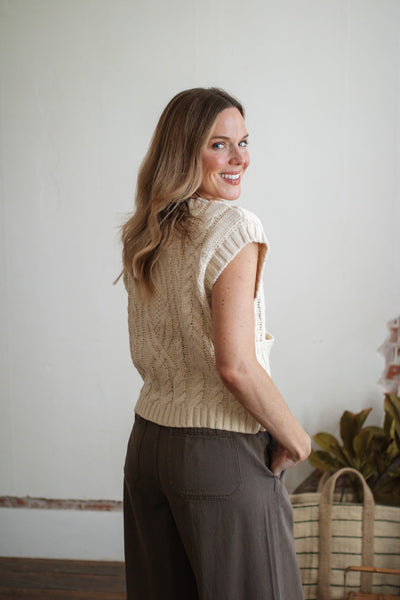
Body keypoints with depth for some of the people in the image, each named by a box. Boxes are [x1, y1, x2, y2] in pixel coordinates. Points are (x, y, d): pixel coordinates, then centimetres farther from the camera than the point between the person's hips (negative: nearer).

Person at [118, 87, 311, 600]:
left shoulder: (144, 237, 7)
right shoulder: (234, 226, -16)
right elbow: (235, 365, -22)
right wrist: (294, 436, -9)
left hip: (147, 442, 8)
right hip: (221, 452, -7)